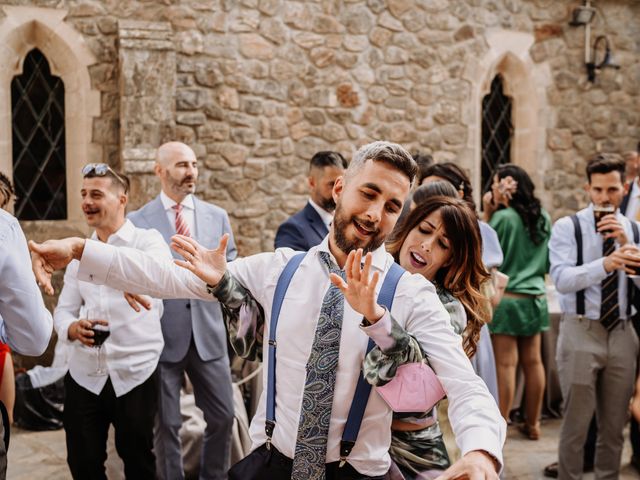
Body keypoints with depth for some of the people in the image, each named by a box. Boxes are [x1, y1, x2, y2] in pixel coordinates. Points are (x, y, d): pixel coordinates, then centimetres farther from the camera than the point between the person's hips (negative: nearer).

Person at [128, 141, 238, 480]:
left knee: (223, 416, 11)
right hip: (162, 336, -3)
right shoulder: (138, 220, -3)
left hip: (208, 334, 3)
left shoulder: (217, 216, 8)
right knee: (166, 424, 7)